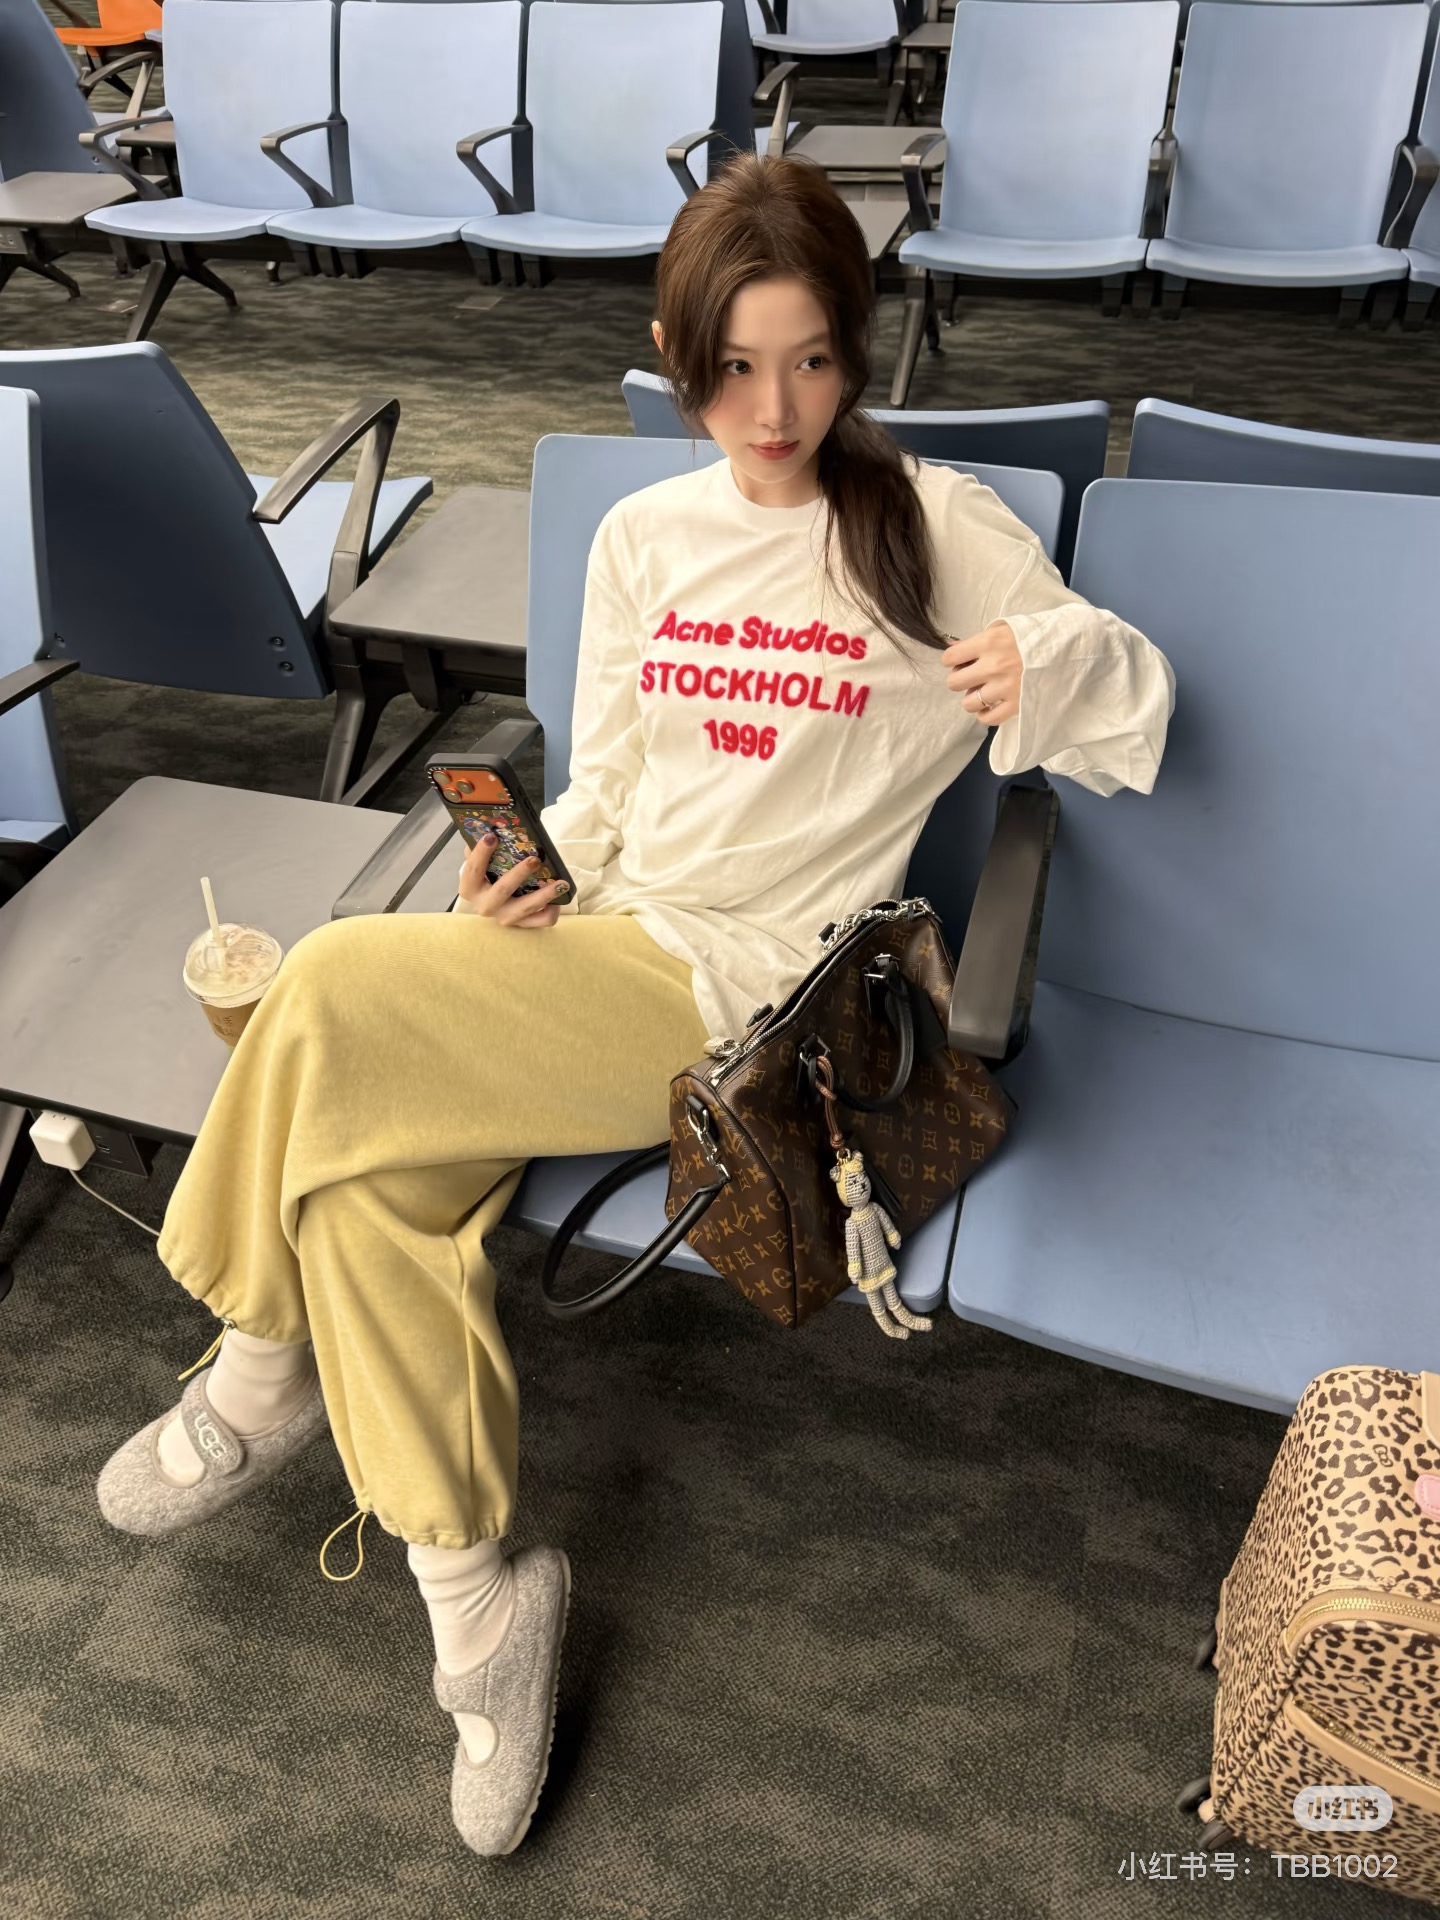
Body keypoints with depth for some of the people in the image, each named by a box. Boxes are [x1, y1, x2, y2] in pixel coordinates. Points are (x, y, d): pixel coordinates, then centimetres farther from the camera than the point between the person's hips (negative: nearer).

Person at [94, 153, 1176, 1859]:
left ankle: (260, 1381, 3)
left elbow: (1134, 719, 2)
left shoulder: (932, 526, -1)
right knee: (372, 1173, -18)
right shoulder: (643, 538, 14)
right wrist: (531, 872, -4)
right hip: (612, 950, 6)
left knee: (334, 998, -21)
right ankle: (476, 1599, 1)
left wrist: (1051, 664, -21)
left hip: (755, 984, -6)